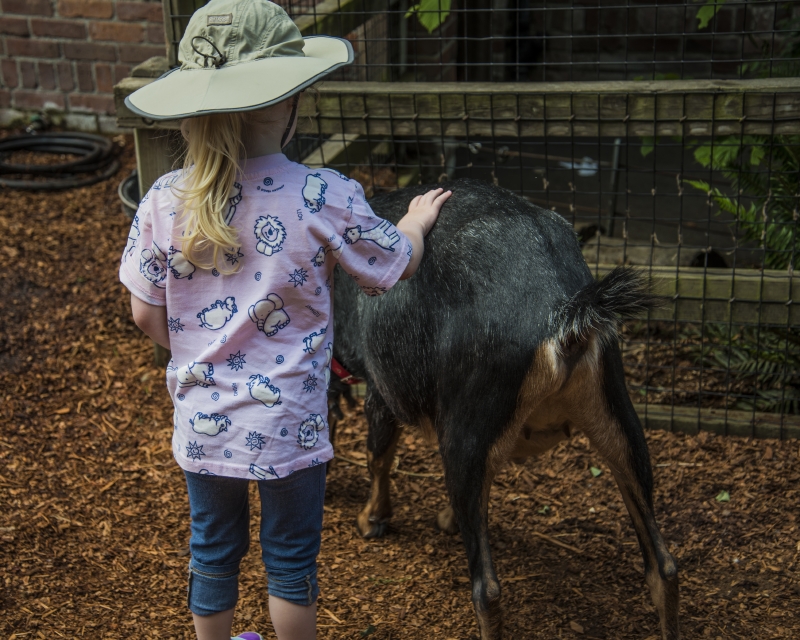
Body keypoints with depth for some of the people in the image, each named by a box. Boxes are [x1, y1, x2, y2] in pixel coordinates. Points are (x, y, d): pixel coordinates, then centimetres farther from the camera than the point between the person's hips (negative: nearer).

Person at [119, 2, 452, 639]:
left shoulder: (164, 202, -12)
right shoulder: (325, 198, -21)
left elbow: (146, 316, -2)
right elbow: (395, 267, -5)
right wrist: (418, 219, 17)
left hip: (200, 423, 3)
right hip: (288, 427, -3)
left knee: (213, 553, 24)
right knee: (291, 562, 19)